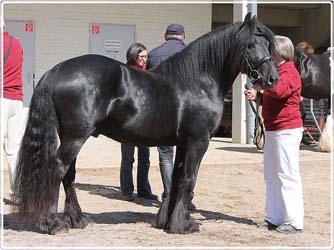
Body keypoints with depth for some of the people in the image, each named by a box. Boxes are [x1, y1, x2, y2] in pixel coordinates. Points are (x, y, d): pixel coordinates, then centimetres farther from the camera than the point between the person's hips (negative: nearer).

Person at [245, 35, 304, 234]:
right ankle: (275, 218, 20)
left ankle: (294, 221, -5)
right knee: (272, 176, 13)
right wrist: (256, 96, 12)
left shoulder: (289, 72, -13)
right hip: (272, 130, 11)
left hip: (286, 131, -11)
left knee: (287, 175, -8)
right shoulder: (278, 71, 20)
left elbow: (280, 90, -34)